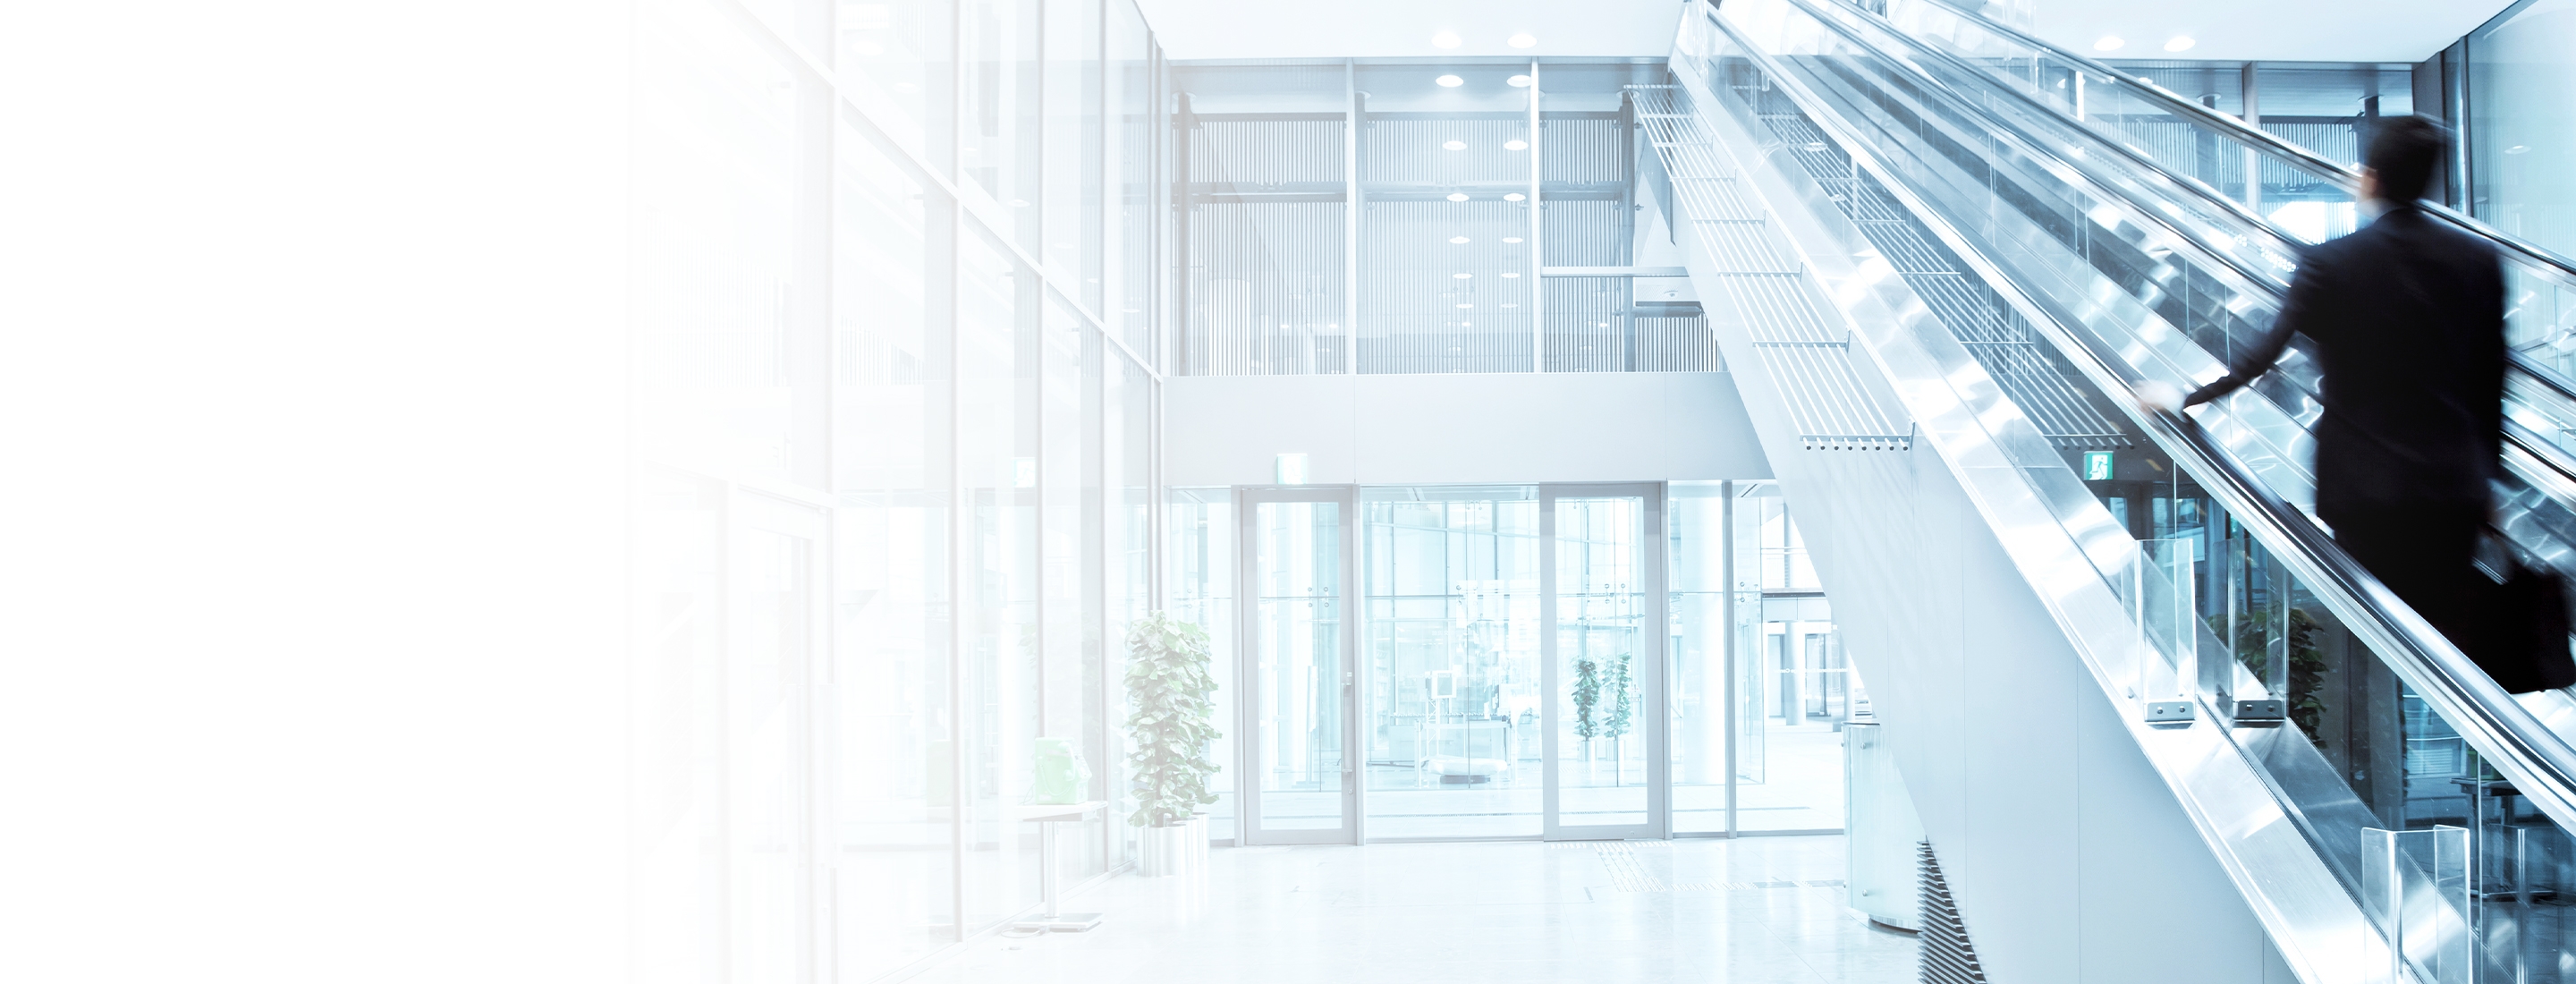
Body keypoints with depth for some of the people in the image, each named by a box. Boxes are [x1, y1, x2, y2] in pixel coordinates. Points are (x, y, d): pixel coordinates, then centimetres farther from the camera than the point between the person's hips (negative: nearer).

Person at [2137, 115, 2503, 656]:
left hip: (2366, 489, -3)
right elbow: (2490, 382, 7)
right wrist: (2486, 476, 18)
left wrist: (2183, 397, 5)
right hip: (2455, 485, 3)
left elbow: (2261, 358, -8)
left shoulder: (2331, 263, -10)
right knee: (2450, 636, 11)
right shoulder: (2479, 260, 1)